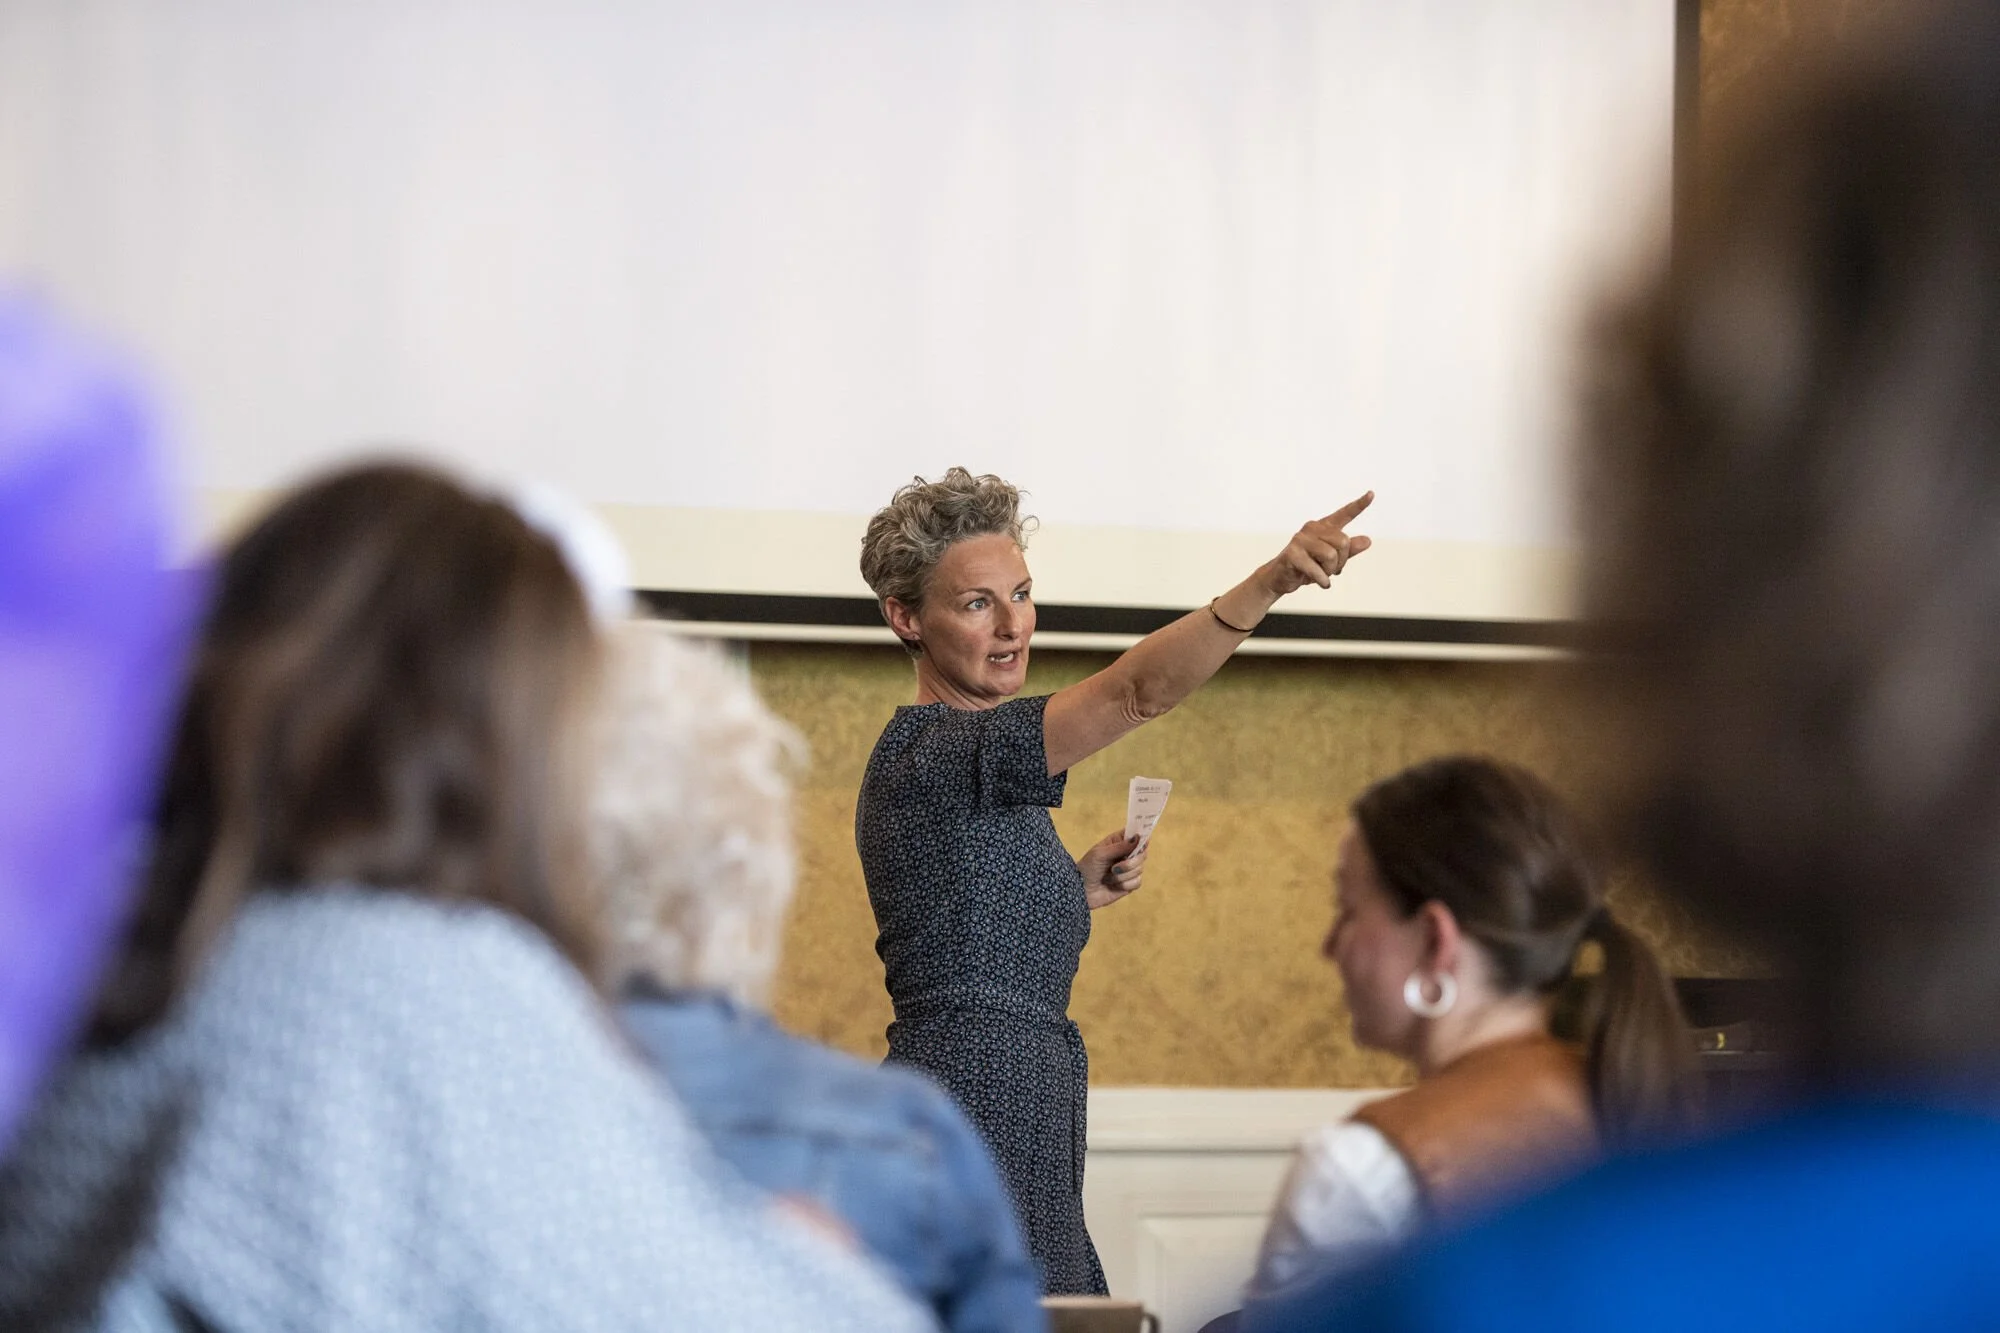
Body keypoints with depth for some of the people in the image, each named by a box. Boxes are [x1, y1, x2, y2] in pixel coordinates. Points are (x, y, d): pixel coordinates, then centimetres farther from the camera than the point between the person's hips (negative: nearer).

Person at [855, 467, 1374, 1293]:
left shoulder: (960, 758, 17)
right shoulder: (930, 754, -14)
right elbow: (1138, 691, -29)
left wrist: (1077, 889, 12)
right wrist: (1270, 582, -39)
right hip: (965, 1128, -10)